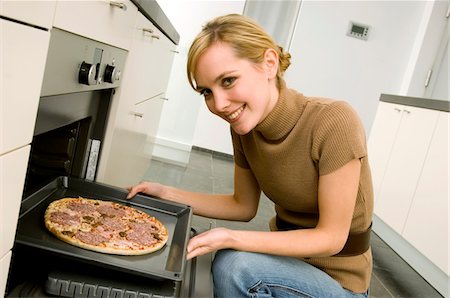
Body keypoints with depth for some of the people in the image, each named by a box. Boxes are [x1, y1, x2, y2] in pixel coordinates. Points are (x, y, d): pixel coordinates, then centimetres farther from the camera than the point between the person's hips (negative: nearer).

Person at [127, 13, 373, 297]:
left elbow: (331, 237, -22)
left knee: (235, 264, -30)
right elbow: (243, 206, 3)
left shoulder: (334, 123, -28)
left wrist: (229, 238, -30)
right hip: (287, 252, 5)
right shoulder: (244, 127, -9)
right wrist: (166, 193, -6)